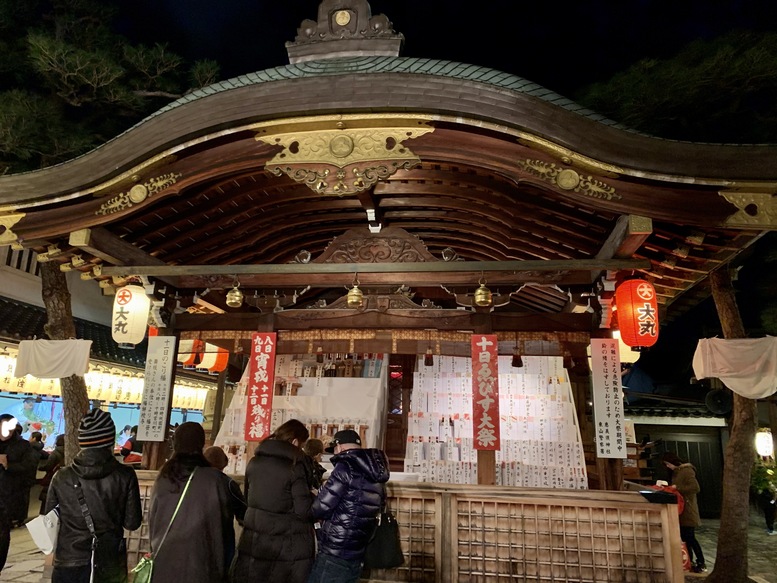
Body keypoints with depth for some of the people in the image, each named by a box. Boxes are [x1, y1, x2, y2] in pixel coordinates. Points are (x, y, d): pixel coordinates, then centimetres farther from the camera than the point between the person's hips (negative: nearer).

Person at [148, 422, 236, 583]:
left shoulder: (163, 478, -1)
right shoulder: (214, 479, -11)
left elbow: (152, 521, 9)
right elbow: (224, 524, -5)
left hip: (163, 564, 4)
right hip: (197, 565, -3)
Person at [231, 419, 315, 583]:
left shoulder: (254, 462, 4)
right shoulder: (296, 466, -15)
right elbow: (304, 511, -15)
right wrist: (314, 498, 3)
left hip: (254, 541, 5)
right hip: (289, 547, -5)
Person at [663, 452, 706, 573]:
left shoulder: (687, 471, -16)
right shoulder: (676, 472, 12)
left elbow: (695, 488, -25)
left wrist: (677, 488, -23)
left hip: (688, 510, -9)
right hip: (680, 509, 9)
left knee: (690, 537, -4)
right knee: (683, 537, 12)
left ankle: (701, 564, 5)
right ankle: (689, 561, 20)